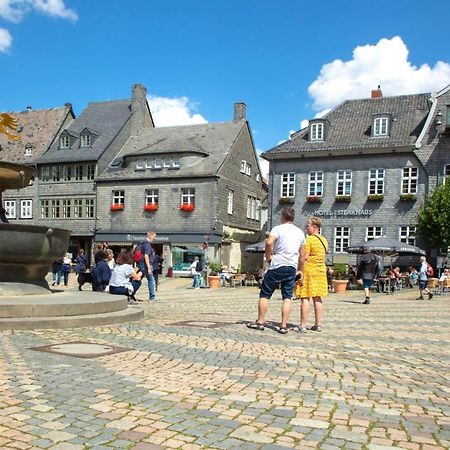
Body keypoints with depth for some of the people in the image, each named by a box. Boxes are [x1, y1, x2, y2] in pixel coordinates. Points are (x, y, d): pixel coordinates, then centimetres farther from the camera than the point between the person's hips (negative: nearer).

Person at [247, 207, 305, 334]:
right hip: (292, 268, 4)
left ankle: (260, 322, 9)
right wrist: (299, 270, 23)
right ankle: (283, 326, 1)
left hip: (277, 266, -4)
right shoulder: (300, 232, 13)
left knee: (265, 295, 6)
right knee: (287, 297, 5)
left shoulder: (278, 229, -4)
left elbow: (269, 243, -22)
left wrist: (268, 258, -9)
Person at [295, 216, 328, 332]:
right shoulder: (324, 240, 13)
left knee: (305, 298, -6)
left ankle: (303, 325, -6)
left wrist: (301, 273, -18)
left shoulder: (309, 239, -13)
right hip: (321, 270, 8)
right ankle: (318, 325, 13)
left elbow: (304, 258, -19)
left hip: (308, 270, -8)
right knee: (317, 298, 10)